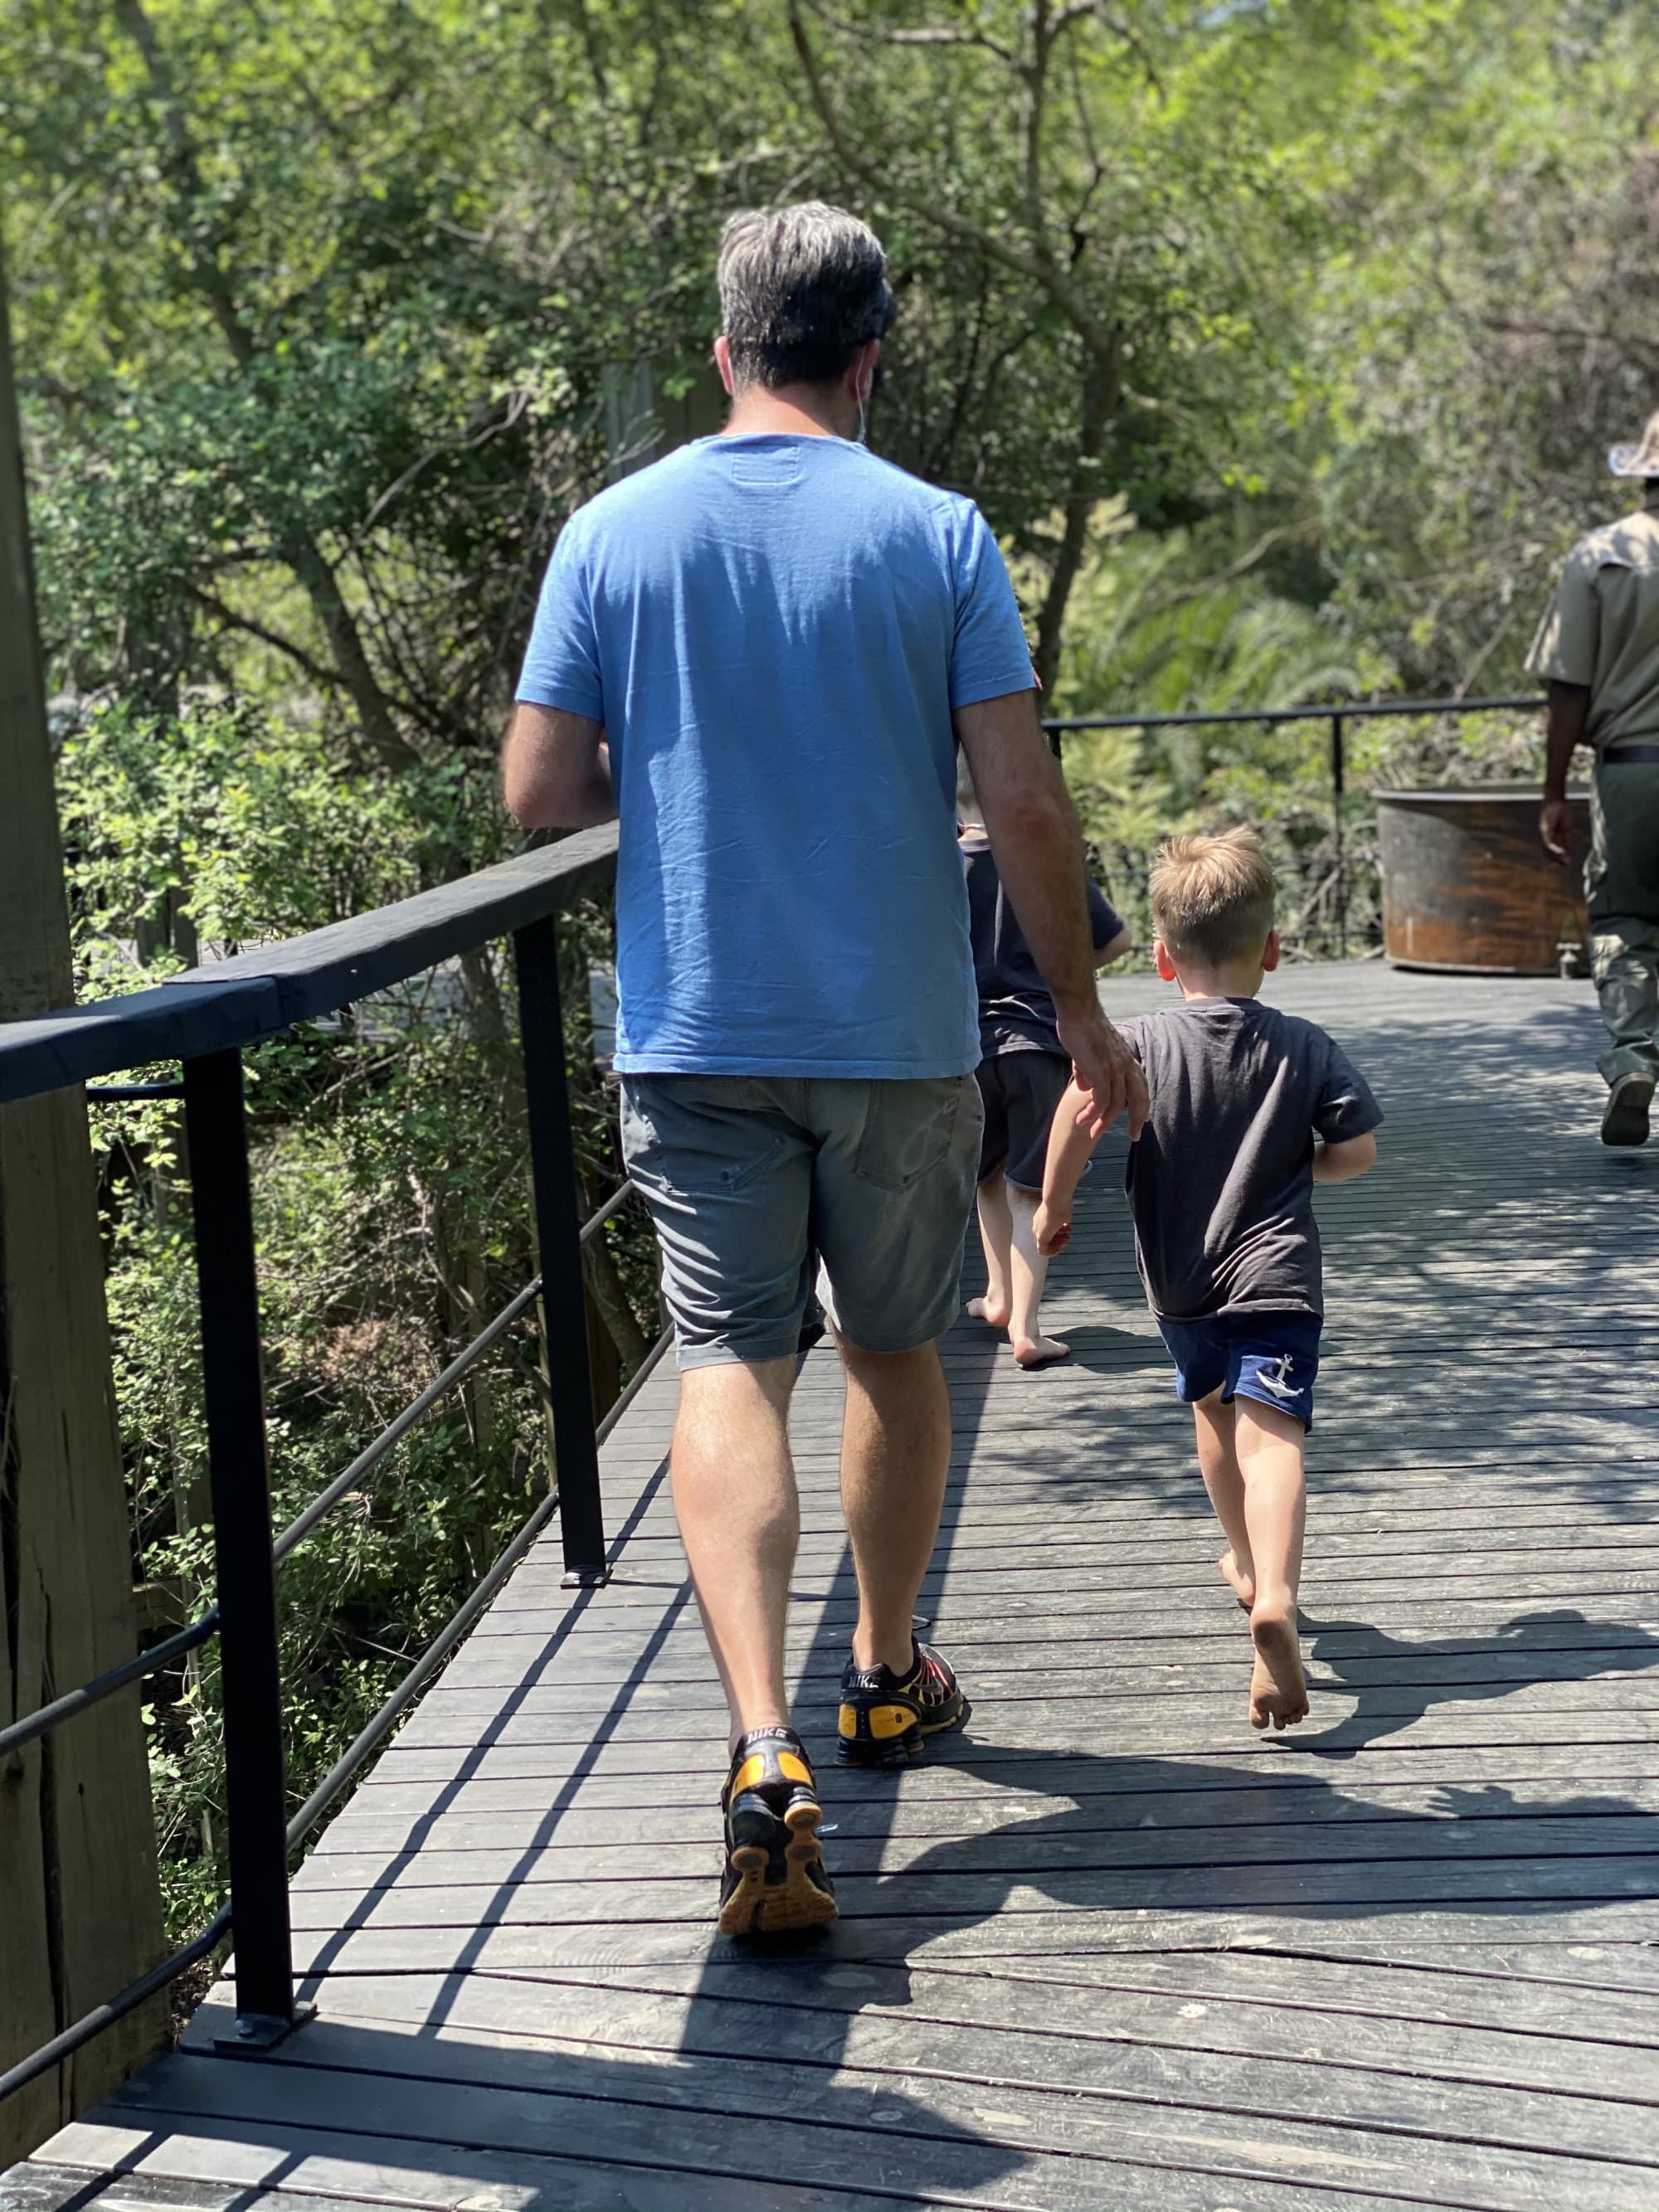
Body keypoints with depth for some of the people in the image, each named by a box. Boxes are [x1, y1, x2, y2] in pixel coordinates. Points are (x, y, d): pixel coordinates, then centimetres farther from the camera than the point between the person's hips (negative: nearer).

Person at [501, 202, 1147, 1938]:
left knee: (732, 1359, -1)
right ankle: (886, 1677, 33)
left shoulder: (613, 533, -2)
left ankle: (764, 1745, -19)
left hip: (695, 1037, 0)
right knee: (893, 1347, 18)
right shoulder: (936, 535, -6)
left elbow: (540, 791, -3)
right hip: (899, 1034, 0)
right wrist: (1081, 1012, 2)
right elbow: (1024, 806, -9)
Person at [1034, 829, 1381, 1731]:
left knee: (1211, 1405, 26)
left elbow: (1081, 1103, -22)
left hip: (1179, 1278, 2)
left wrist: (1053, 1203, -10)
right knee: (1268, 1429, -14)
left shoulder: (1143, 1043, -4)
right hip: (1274, 1273, -2)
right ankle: (1274, 1598, -36)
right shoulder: (1305, 1049, 0)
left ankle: (1246, 1563, 44)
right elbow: (1357, 1151, 1)